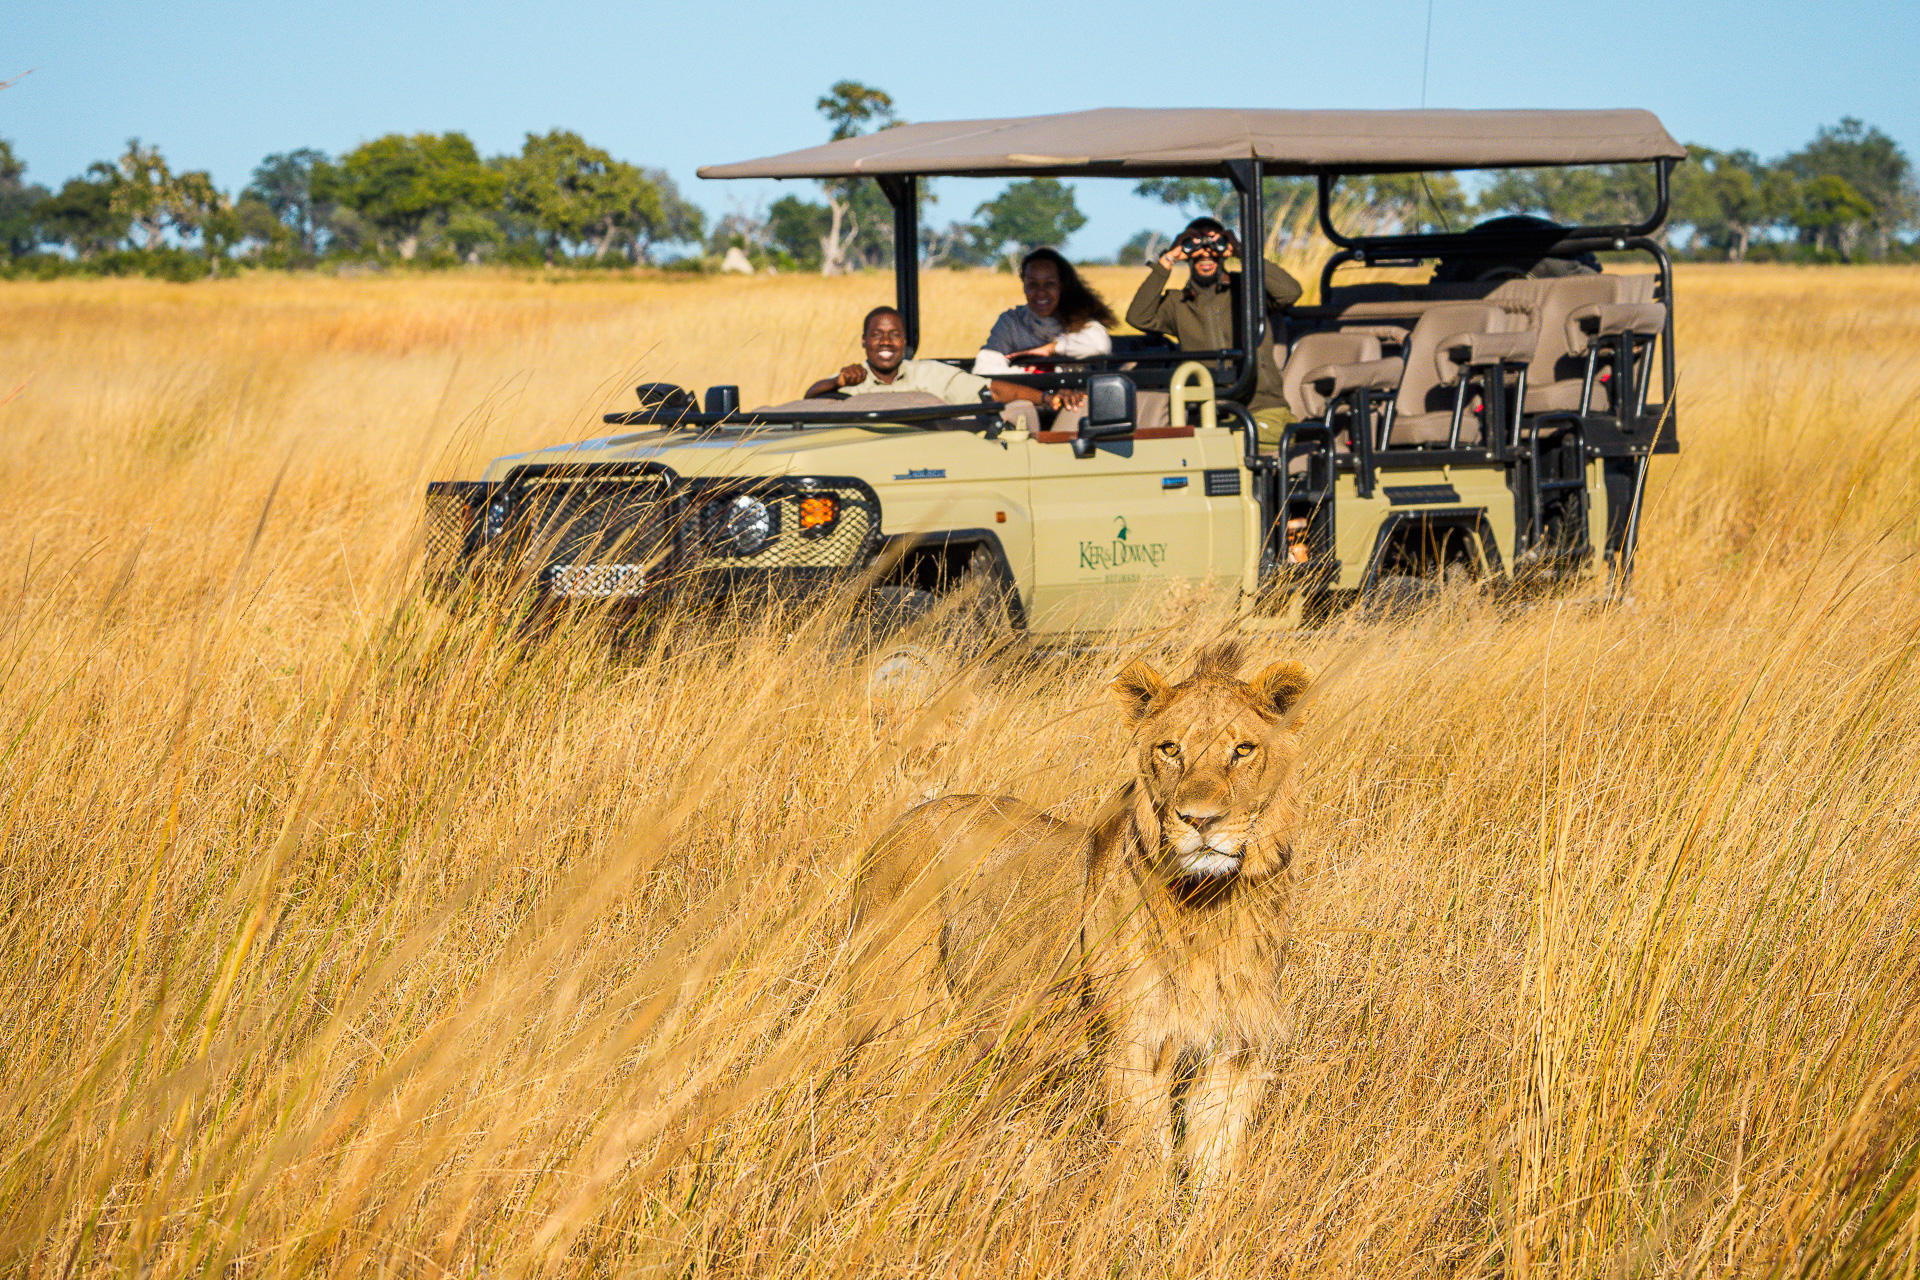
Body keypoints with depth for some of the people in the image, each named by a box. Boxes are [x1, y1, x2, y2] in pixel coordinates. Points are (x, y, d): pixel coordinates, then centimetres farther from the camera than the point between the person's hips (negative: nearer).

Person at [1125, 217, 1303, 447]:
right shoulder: (1177, 303, 16)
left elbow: (1290, 291, -8)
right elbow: (1138, 317, -1)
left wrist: (1242, 254, -6)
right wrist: (1166, 263, -1)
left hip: (1263, 409, -2)